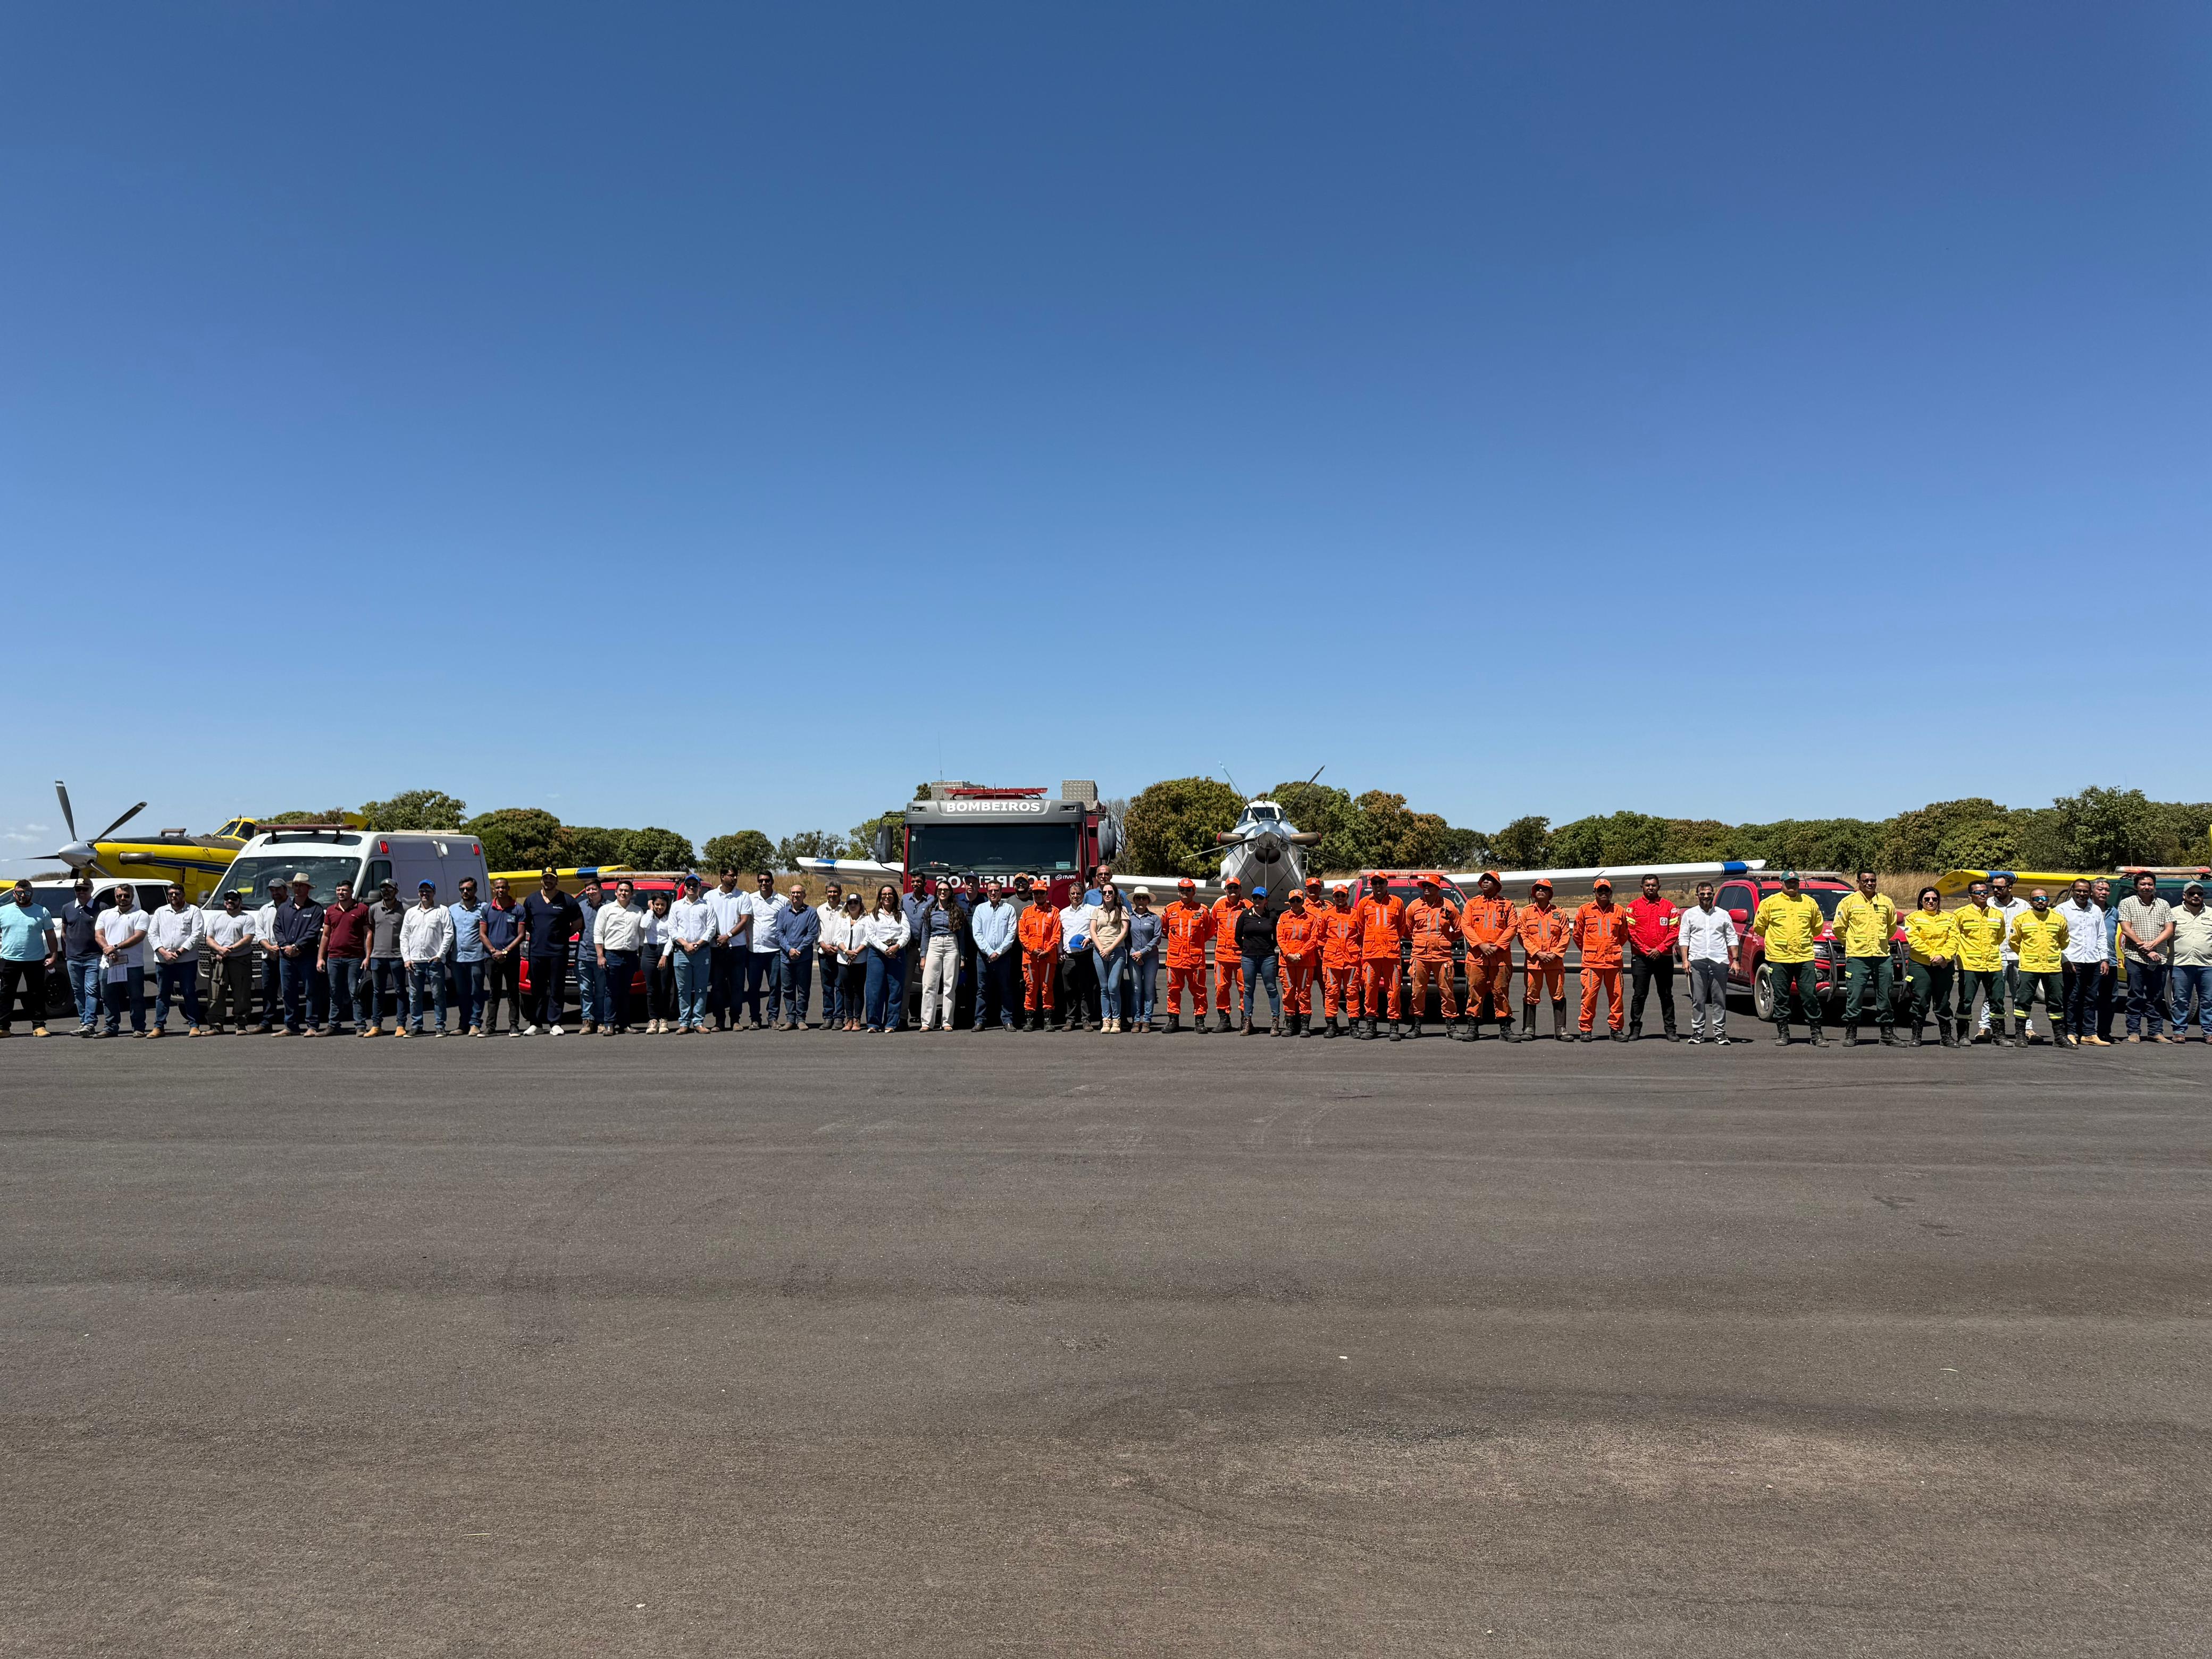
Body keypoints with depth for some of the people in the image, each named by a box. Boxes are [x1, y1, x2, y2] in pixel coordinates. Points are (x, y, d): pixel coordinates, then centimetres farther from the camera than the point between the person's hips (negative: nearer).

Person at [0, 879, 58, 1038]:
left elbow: (51, 936, 7)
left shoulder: (42, 912, 5)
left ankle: (39, 1026, 6)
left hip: (36, 961, -1)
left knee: (37, 995, 2)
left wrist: (53, 956, 0)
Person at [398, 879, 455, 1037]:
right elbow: (404, 936, 14)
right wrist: (406, 958, 4)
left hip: (435, 960, -4)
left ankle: (440, 1026, 4)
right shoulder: (411, 912, 15)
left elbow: (449, 934, -1)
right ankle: (416, 1026, 15)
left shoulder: (442, 911, 4)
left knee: (438, 995, -1)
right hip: (414, 961, 4)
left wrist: (440, 955, -9)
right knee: (414, 996, 7)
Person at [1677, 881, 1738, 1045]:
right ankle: (1698, 1031, 5)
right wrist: (1685, 960, -3)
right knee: (1698, 999, 0)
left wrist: (1735, 960, 4)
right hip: (1697, 962, 0)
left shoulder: (1723, 915, 13)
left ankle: (1720, 1032, 3)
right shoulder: (1689, 914, 11)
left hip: (1720, 962, 0)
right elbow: (1683, 938, 7)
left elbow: (1732, 939, 13)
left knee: (1720, 999, 0)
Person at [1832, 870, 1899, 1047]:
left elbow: (1892, 926, 23)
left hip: (1883, 956, 3)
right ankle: (1851, 1034, 3)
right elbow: (1838, 927, 5)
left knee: (1885, 997, 9)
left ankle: (1888, 1032, 19)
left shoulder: (1887, 902, 10)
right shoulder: (1849, 902, 0)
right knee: (1854, 996, -3)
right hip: (1857, 957, -3)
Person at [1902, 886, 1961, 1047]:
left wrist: (1944, 956, -14)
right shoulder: (1913, 918, 5)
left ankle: (1947, 1035, 16)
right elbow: (1914, 941, -6)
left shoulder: (1949, 918, 13)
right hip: (1920, 965, -2)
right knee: (1921, 1001, -4)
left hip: (1944, 966, 2)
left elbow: (1954, 940, 2)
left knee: (1943, 1002, 6)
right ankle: (1916, 1035, 3)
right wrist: (1932, 955, -16)